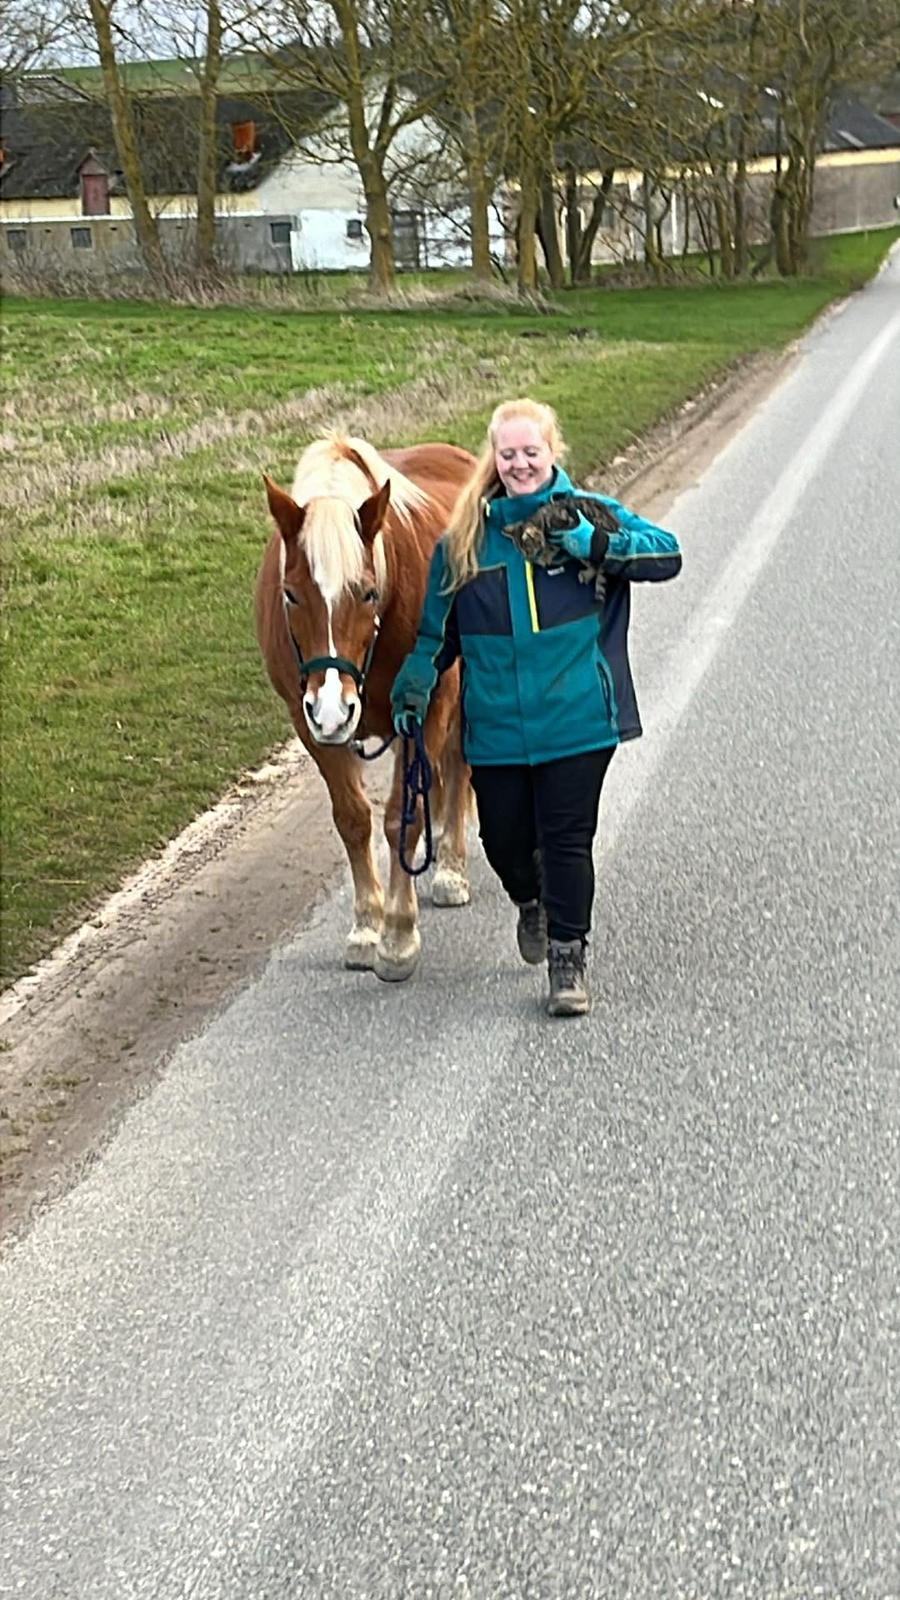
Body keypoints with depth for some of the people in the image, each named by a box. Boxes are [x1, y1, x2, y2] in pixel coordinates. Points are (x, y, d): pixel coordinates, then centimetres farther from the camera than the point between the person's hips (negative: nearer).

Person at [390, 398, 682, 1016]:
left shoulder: (592, 515, 0)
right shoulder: (465, 538, 5)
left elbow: (668, 555, -9)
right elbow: (437, 628, 13)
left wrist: (596, 545, -22)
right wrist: (414, 687, -1)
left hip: (578, 719, -2)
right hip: (496, 727, 3)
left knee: (568, 838, -1)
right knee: (504, 838, 9)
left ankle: (568, 960, 14)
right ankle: (532, 902, 44)